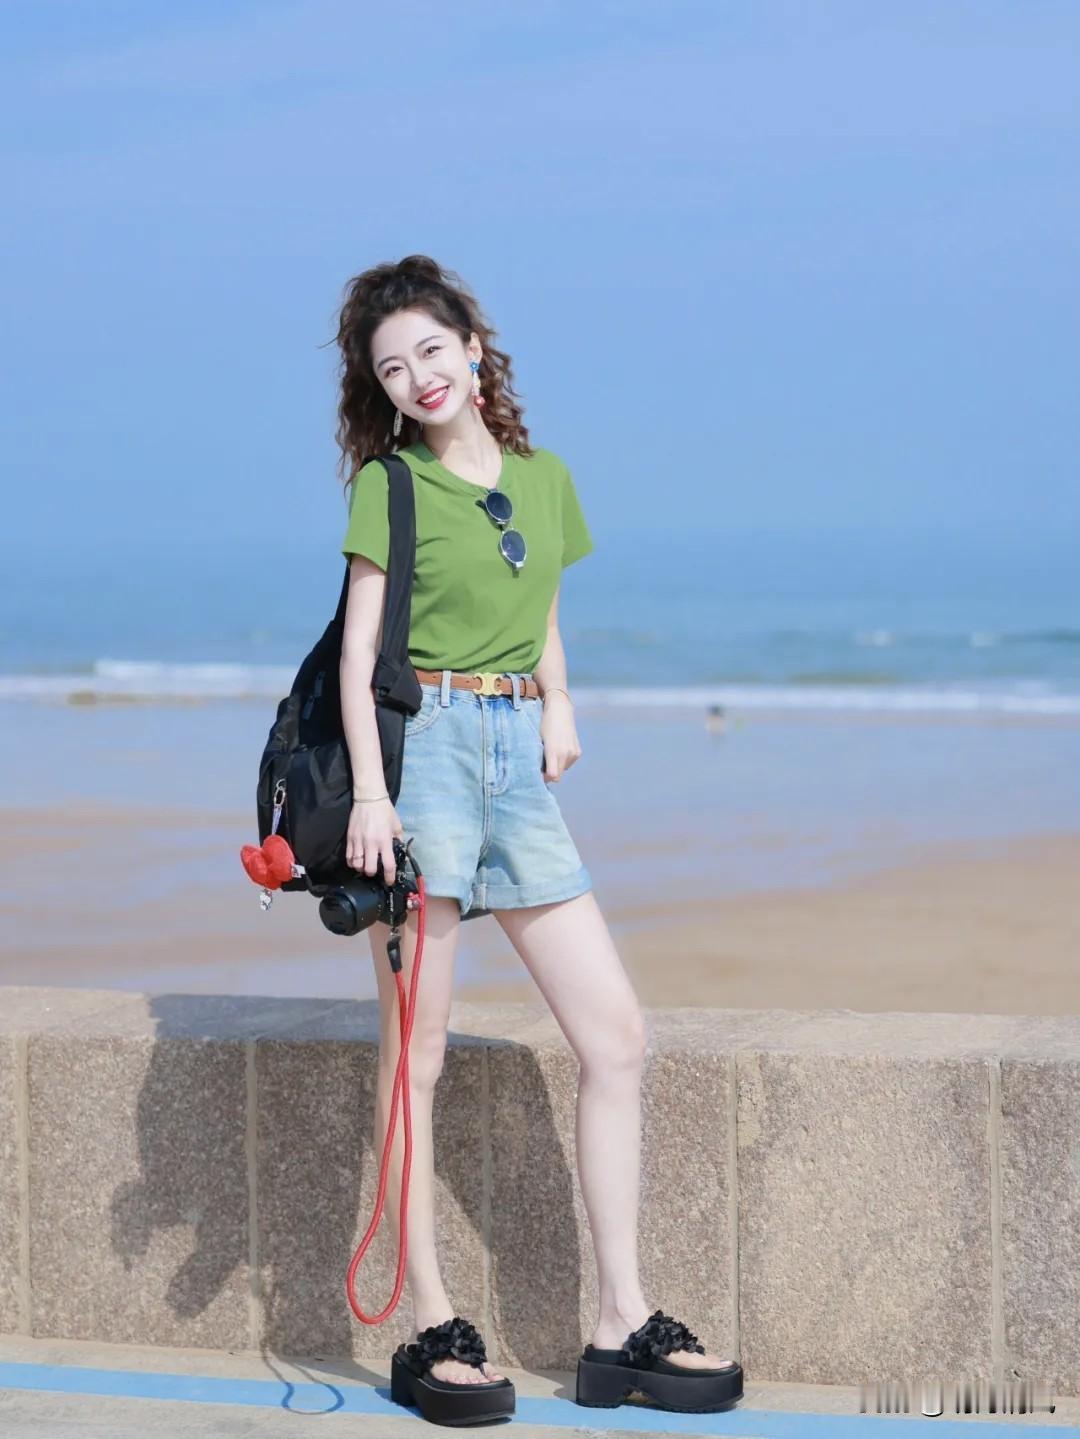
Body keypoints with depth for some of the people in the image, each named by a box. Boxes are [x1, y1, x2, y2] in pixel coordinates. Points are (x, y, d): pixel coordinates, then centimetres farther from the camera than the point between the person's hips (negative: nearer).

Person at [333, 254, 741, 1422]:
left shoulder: (546, 479, 13)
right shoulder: (390, 485, 0)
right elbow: (358, 648, -3)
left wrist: (558, 702, 1)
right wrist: (369, 788, -14)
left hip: (520, 759, 5)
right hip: (425, 747, -5)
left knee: (616, 1034, 0)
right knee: (415, 1052, -2)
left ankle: (620, 1321, 6)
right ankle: (430, 1323, 4)